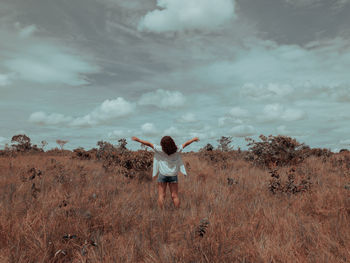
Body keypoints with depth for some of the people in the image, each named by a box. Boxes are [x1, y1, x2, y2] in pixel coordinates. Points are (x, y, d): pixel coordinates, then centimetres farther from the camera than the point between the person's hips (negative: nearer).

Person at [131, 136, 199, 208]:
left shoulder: (161, 150, -10)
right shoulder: (177, 151, -3)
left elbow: (149, 144, -7)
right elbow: (185, 144, 11)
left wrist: (138, 140, 1)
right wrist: (194, 139, 25)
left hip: (163, 174, -2)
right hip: (173, 175, 2)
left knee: (161, 195, 4)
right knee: (175, 196, 7)